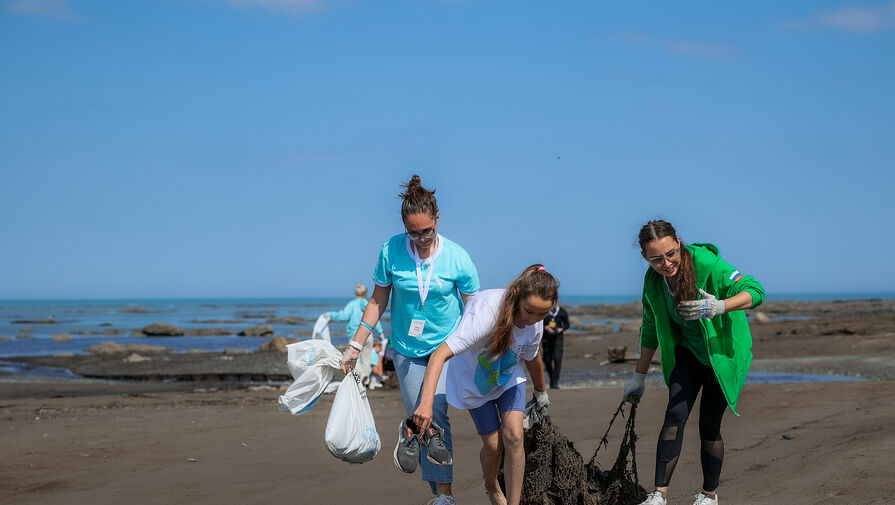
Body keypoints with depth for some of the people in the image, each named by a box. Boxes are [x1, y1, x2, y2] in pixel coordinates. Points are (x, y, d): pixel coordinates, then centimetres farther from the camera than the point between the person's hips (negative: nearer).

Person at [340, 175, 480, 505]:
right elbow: (378, 301, 1)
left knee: (435, 413, -16)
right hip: (406, 349, 2)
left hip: (445, 345, -2)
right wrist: (355, 346, 1)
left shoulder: (457, 257, -12)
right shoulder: (391, 251, -9)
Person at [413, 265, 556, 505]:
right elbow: (440, 354, -48)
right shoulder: (487, 311, -41)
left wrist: (541, 392, 22)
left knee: (513, 435, -15)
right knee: (493, 444, 0)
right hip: (474, 381, -4)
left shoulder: (535, 325, -20)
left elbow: (532, 359, 5)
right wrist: (426, 404, -58)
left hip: (509, 377, 4)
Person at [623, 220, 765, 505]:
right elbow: (650, 332, 7)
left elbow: (755, 291, -29)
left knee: (709, 425, -2)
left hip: (723, 352, -4)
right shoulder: (652, 282, -8)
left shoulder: (705, 262, -25)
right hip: (689, 351, 4)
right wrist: (639, 377, 12)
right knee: (675, 414, -14)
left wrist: (718, 307, -47)